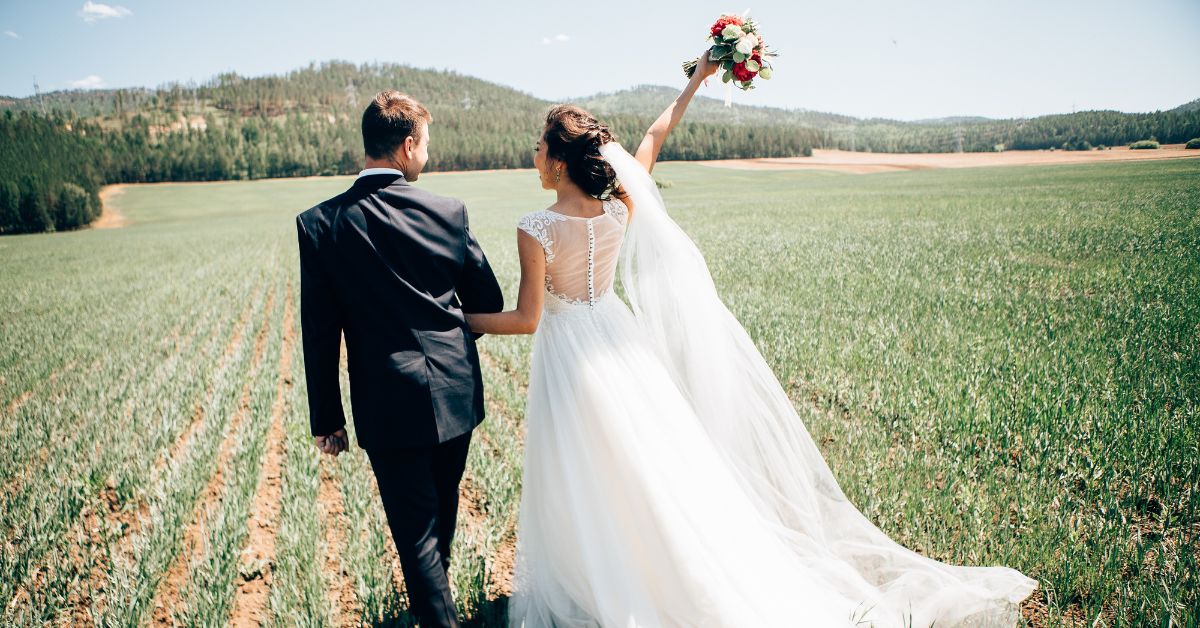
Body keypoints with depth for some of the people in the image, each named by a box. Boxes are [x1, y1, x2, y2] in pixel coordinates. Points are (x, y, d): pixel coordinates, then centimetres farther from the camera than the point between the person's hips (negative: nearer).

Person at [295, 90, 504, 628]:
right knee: (443, 509, 26)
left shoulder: (320, 224, -9)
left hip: (389, 405, -3)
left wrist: (326, 419, 3)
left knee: (415, 530, 8)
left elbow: (319, 333, -7)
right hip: (454, 394, 3)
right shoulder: (448, 213, -8)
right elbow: (490, 302, 1)